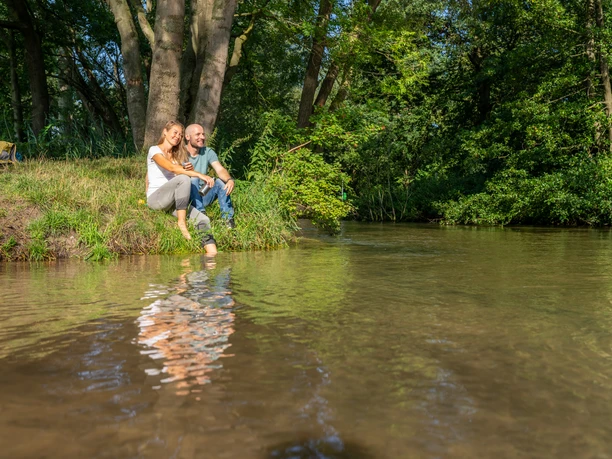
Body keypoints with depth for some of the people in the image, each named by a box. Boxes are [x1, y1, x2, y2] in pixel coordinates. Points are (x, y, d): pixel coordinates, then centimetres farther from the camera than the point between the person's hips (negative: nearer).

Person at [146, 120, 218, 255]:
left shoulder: (177, 155, 19)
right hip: (155, 198, -6)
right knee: (183, 179, -32)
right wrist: (199, 175, -29)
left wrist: (191, 170, -18)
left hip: (172, 202, 6)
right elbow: (172, 168, -22)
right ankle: (182, 222, -25)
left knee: (203, 220, -18)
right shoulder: (155, 150, -4)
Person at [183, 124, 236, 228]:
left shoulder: (208, 152, 4)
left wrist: (230, 180, -35)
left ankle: (228, 218, -24)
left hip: (202, 196, 4)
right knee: (193, 179, -30)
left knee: (221, 181, -18)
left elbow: (220, 170, -11)